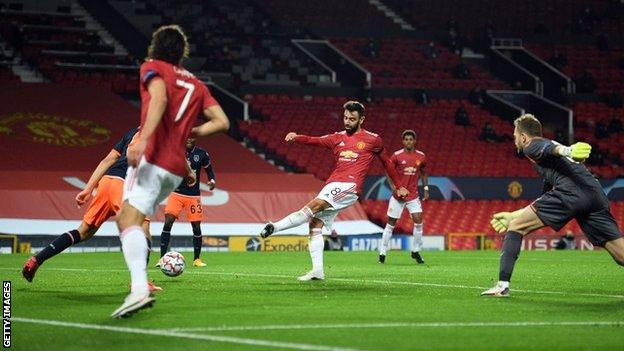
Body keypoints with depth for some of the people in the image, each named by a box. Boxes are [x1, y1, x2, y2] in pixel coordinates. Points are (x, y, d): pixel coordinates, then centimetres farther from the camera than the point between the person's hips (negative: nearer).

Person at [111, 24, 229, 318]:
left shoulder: (152, 68, 6)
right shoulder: (196, 84, 23)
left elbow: (160, 98, -16)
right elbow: (221, 121, 14)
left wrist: (142, 140, -27)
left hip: (152, 158, -7)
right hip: (176, 166, 7)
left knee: (129, 220, -19)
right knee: (126, 218, 20)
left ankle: (139, 290, -39)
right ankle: (139, 282, 11)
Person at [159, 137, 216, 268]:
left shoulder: (202, 154, -1)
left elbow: (209, 170, 12)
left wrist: (212, 181, -8)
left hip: (193, 196, 1)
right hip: (176, 193, -1)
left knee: (196, 227, 3)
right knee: (167, 223, -14)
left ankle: (197, 259, 20)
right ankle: (162, 258, -10)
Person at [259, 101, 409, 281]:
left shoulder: (373, 140, 9)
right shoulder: (338, 138, 19)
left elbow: (386, 162, 21)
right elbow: (315, 140, 7)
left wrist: (399, 186, 27)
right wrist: (296, 137, -13)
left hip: (350, 186, -6)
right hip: (332, 185, 6)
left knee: (315, 205, -26)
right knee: (315, 225, -5)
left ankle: (274, 227, -35)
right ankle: (317, 271, -7)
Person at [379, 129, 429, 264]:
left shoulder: (421, 156, 3)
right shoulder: (397, 156, -7)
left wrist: (426, 188, 10)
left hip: (413, 195, 2)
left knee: (418, 221, -10)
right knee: (391, 223, 1)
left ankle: (415, 251, 5)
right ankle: (382, 252, 11)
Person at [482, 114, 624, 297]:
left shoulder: (531, 146, 15)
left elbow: (548, 147, -12)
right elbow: (543, 205, 47)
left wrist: (566, 150, -35)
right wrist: (513, 215, 55)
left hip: (571, 190, -8)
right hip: (596, 194, 8)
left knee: (516, 227, 4)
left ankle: (503, 285, -2)